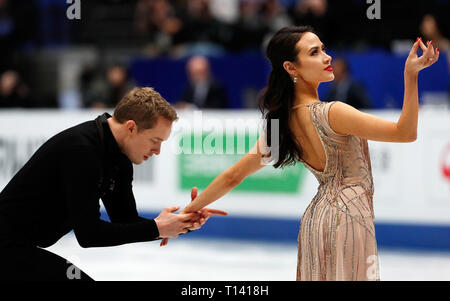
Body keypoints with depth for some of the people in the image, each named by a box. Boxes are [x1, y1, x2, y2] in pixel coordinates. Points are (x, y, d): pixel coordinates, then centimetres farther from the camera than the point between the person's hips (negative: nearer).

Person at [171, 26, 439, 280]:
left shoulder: (282, 122, 3)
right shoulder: (332, 113, -20)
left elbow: (233, 176, 7)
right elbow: (406, 132, -19)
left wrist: (188, 211, 19)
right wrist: (411, 75, -23)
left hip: (317, 217, 8)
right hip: (347, 217, -8)